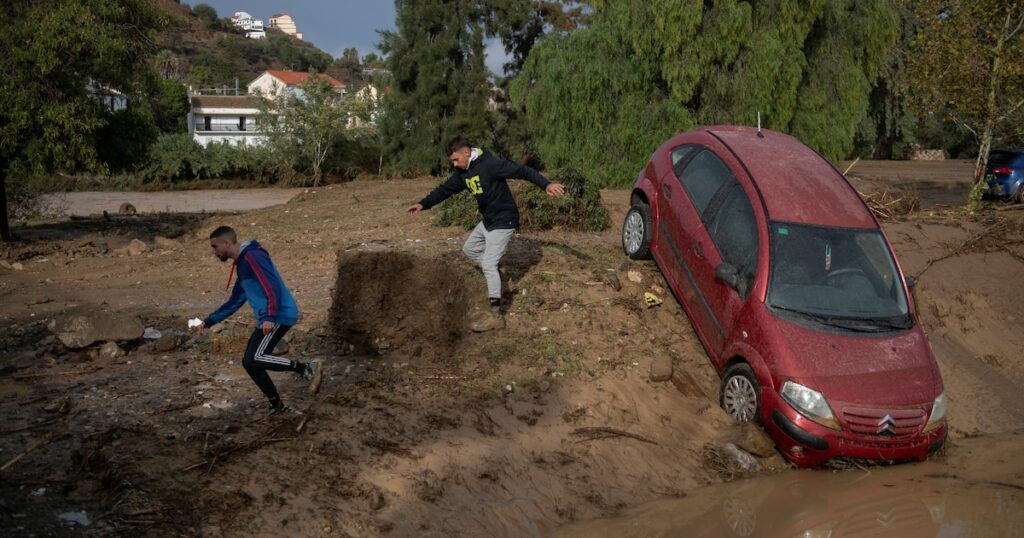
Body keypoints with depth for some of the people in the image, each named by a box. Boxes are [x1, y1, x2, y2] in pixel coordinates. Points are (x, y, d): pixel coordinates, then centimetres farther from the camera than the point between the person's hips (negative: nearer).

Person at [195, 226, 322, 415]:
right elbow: (235, 301, 29)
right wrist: (209, 321, 27)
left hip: (279, 316, -10)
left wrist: (269, 317, -33)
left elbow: (272, 286, -22)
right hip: (269, 319, 10)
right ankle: (276, 405, 15)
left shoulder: (252, 256, -11)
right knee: (249, 362, 9)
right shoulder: (242, 263, 20)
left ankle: (307, 369, -14)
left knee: (253, 359, -17)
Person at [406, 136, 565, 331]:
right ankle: (495, 278, 33)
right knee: (469, 249, 22)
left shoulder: (490, 164, -24)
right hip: (487, 221, 9)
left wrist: (546, 184, -43)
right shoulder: (463, 172, 3)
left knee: (488, 264, -13)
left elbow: (522, 171, -30)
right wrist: (423, 204, 8)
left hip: (503, 221, -9)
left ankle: (496, 316, -10)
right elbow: (445, 189, 15)